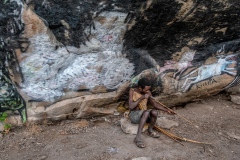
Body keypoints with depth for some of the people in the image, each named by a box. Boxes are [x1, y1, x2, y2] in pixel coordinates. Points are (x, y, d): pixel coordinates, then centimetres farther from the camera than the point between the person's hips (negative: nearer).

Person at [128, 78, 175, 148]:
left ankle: (150, 130, -5)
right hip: (134, 116, -4)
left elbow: (155, 104, -1)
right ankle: (138, 137, -37)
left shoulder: (148, 92, 0)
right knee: (147, 112, -36)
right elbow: (131, 106, -20)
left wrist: (167, 110, -11)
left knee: (155, 111, -29)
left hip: (144, 116, 4)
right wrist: (142, 97, -22)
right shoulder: (132, 91, -12)